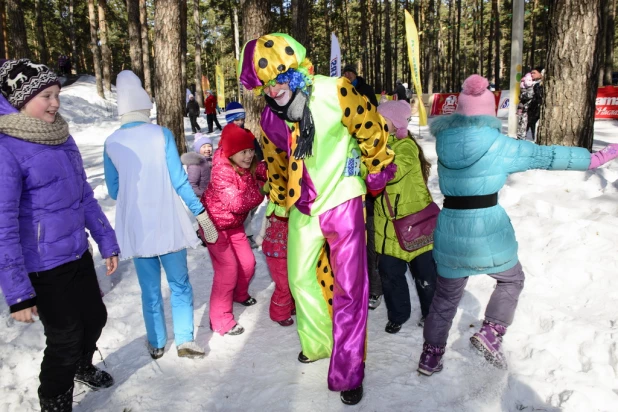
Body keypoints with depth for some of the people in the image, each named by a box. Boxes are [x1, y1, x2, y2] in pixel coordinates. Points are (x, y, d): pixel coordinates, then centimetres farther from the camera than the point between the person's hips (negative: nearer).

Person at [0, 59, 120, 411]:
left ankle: (83, 366, 53)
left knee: (96, 317, 22)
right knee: (65, 338, 7)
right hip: (44, 267, -7)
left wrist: (108, 242, 12)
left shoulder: (62, 137, 4)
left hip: (78, 254, 7)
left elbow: (85, 196, 11)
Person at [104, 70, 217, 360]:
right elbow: (178, 179, -8)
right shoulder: (162, 134, -7)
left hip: (135, 226, 2)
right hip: (168, 223, -2)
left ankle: (156, 344, 27)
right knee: (179, 284, 13)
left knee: (150, 288, 15)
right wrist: (199, 211, 1)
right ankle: (185, 340, 12)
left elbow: (113, 190, 8)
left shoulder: (111, 143, 1)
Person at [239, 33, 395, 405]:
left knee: (349, 287, -2)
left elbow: (372, 130, -8)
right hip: (303, 208, 6)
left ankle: (348, 373, 14)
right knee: (300, 278, 16)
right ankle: (318, 344, 41)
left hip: (342, 202, -5)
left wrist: (377, 170, 4)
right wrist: (279, 201, 22)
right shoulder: (270, 116, -3)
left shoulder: (334, 93, -20)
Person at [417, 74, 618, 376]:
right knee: (511, 279, 25)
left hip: (450, 231, 4)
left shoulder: (444, 142, 1)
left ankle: (430, 356, 27)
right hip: (488, 231, -3)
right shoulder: (498, 144, -10)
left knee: (446, 295, 19)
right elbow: (545, 156, -2)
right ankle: (491, 332, 10)